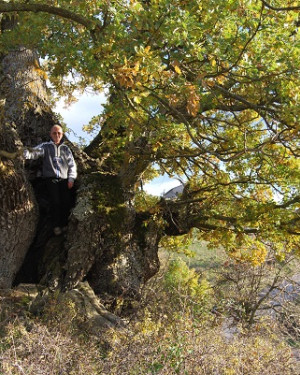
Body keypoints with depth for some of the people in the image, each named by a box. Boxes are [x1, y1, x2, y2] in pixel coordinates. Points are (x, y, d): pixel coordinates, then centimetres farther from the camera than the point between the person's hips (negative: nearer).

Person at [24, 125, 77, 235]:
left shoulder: (65, 148, 14)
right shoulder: (45, 146, 6)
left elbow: (72, 164, 14)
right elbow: (35, 152, -12)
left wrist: (71, 178, 4)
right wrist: (25, 153, -34)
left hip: (64, 180, 2)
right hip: (51, 179, -2)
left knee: (66, 202, -4)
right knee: (55, 202, -10)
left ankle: (64, 224, 10)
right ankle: (56, 226, 2)